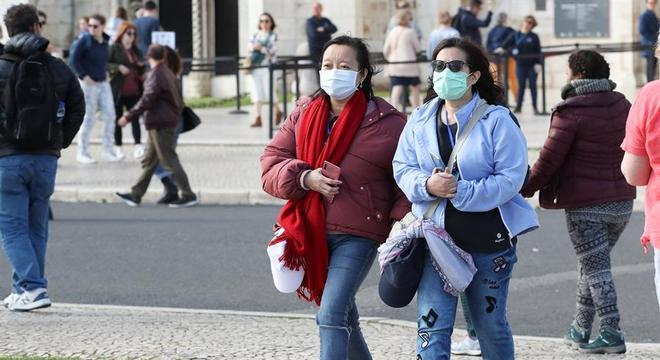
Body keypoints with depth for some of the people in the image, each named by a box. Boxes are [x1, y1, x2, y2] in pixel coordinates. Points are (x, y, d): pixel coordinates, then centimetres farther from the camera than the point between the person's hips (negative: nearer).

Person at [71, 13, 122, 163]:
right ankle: (82, 153, 9)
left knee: (109, 115, 3)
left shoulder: (105, 41, 8)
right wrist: (84, 76, -14)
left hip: (103, 83, 6)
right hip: (89, 83, -6)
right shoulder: (85, 40, -10)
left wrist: (106, 72, 10)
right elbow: (74, 59, -10)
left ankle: (108, 151, 12)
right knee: (89, 118, -2)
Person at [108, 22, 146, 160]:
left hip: (133, 90, 4)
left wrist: (142, 66, 2)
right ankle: (118, 147, 11)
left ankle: (138, 145, -12)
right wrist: (118, 67, -21)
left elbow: (141, 71, 23)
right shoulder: (114, 48, -1)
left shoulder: (135, 50, 16)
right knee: (118, 117, 4)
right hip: (118, 89, -4)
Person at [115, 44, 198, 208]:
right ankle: (136, 195, 17)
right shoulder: (169, 74, 12)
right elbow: (178, 101, 17)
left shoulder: (155, 75, -15)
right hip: (169, 122, 9)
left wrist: (129, 116, -16)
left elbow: (147, 100, -20)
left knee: (169, 161, -6)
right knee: (149, 161, 13)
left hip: (160, 125, -9)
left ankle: (188, 196, -6)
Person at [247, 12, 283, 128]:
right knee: (257, 92, -1)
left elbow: (273, 50, -9)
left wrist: (261, 48, -20)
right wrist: (253, 47, -12)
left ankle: (278, 111, 21)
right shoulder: (255, 36, 15)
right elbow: (249, 48, 9)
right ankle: (258, 118, 0)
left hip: (268, 67, -4)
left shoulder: (273, 36, 2)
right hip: (256, 66, 4)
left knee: (269, 91, -5)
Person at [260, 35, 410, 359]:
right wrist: (305, 178, -13)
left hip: (358, 235, -5)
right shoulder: (303, 114, 6)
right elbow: (271, 163, 6)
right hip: (311, 233, 5)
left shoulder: (387, 122, -6)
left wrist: (401, 224, -13)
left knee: (331, 316, -18)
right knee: (343, 315, 20)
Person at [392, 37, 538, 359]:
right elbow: (402, 167, 5)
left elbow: (511, 178, -14)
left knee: (491, 325, 14)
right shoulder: (421, 119, 5)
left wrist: (461, 192, -24)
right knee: (431, 327, -8)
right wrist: (427, 185, -17)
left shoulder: (497, 121, -8)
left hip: (488, 239, -2)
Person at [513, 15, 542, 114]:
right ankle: (518, 106, 11)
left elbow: (538, 52, -1)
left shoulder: (534, 37, 1)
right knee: (521, 86, 4)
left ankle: (535, 107, 10)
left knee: (532, 86, 3)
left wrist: (538, 63, -8)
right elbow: (513, 47, 12)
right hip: (520, 64, 1)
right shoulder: (517, 35, 5)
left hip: (532, 65, -1)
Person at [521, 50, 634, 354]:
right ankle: (580, 329, 23)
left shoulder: (571, 112, -14)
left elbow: (550, 158, -13)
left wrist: (528, 189, -1)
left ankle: (611, 334, -7)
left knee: (595, 267, -2)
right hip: (621, 201, 7)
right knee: (592, 263, 18)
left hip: (585, 205, -7)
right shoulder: (622, 106, 6)